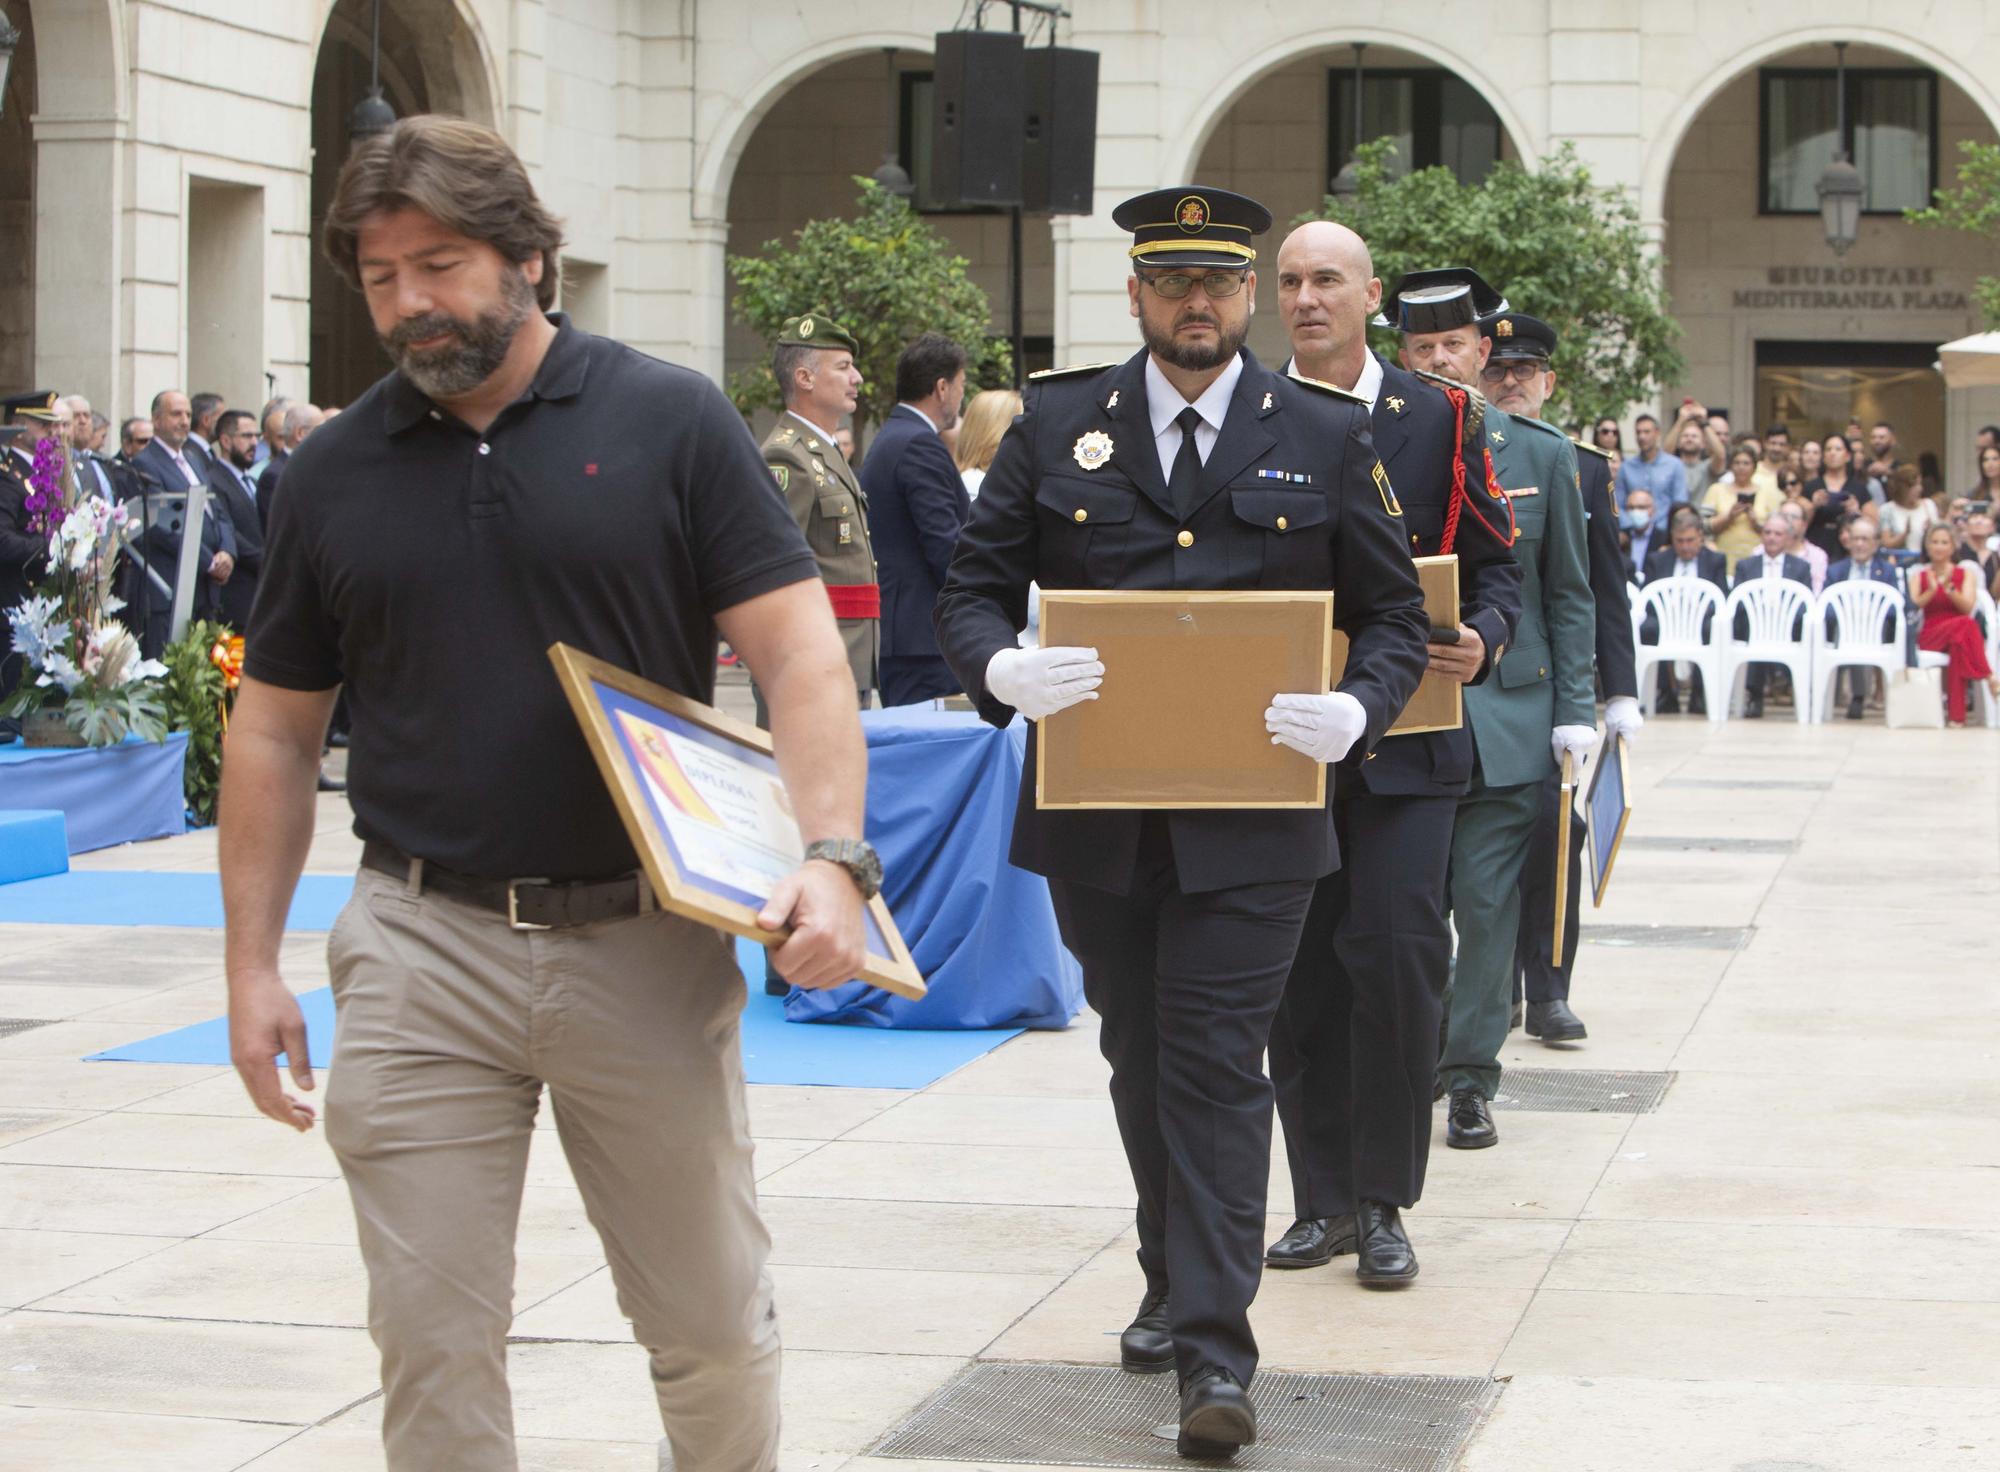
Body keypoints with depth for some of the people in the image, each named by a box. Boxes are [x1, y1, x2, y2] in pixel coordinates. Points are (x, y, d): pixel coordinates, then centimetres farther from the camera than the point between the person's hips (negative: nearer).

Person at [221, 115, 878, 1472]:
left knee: (714, 1322, 9)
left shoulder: (669, 422, -2)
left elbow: (800, 653, -5)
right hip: (420, 952, 2)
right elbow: (276, 729, 12)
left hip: (646, 943, -2)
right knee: (433, 1340, 3)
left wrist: (832, 856, -20)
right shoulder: (337, 472, 6)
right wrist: (253, 964, 6)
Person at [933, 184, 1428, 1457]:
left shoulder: (1328, 437, 4)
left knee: (1218, 1066, -8)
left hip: (1250, 822, -2)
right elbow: (975, 585, 5)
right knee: (1141, 1061, 15)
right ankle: (1176, 1284, 34)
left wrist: (1356, 711, -15)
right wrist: (1003, 669, -17)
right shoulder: (1057, 426, 6)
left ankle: (1216, 1351, -8)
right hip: (1095, 817, 3)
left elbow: (1396, 615, 6)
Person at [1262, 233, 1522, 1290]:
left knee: (1396, 953, -11)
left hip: (1405, 738, -2)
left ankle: (1382, 1203, 1)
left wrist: (1480, 640, -14)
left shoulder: (1441, 420, 4)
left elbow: (1495, 565, 6)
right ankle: (1324, 1200, 15)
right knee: (1299, 970, 5)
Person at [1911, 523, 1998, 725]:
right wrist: (1932, 590, -17)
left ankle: (1956, 714, -40)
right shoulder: (1918, 576, 16)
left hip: (1959, 636, 1)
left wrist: (1949, 589, -19)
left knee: (1958, 645, -40)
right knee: (1965, 624, -36)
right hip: (1930, 637, -1)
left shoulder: (1966, 574, 14)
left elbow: (1967, 607, -3)